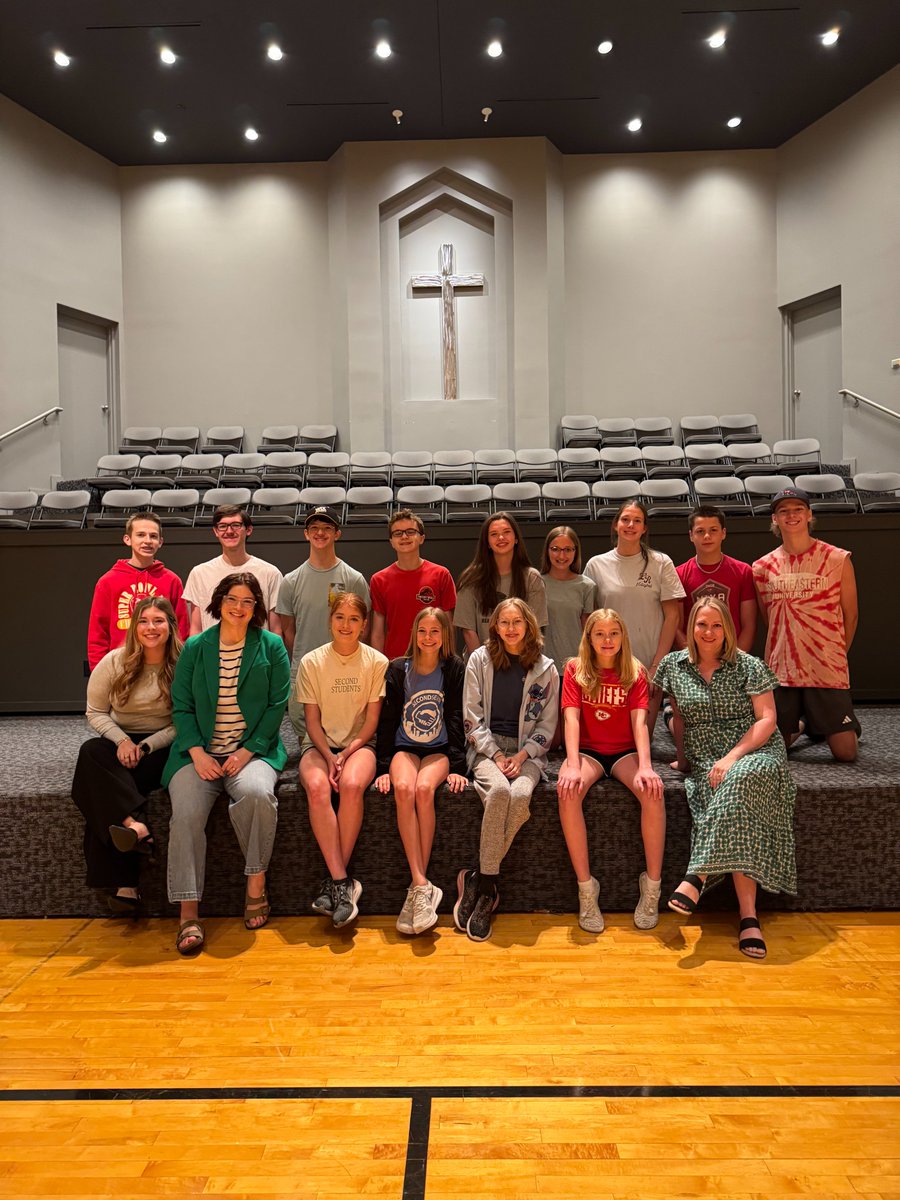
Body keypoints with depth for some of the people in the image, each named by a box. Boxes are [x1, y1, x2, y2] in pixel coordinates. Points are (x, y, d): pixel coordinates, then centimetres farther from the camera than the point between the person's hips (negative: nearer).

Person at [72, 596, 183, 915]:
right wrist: (122, 739, -13)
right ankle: (135, 825, -46)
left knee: (105, 792, -29)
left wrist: (146, 747, -19)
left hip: (162, 746, -3)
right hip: (120, 741, 3)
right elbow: (95, 712, 5)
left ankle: (121, 883, -30)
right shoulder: (114, 661, 2)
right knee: (92, 752, -32)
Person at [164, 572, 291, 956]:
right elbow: (182, 705, 5)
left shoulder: (271, 646, 3)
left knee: (256, 793, -32)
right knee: (186, 813, -23)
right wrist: (197, 753, -9)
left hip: (252, 749, -1)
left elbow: (277, 704, -1)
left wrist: (248, 752, -10)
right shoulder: (195, 647, 8)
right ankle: (189, 913, -14)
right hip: (200, 752, 2)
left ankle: (256, 881, -11)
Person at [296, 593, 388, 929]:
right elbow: (312, 719, 0)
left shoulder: (377, 662, -1)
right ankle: (343, 881, -29)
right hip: (319, 743, 1)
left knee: (352, 784, -34)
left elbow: (372, 719, 0)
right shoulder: (312, 662, 0)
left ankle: (333, 881, -21)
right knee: (317, 786, -33)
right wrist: (329, 757, -14)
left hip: (360, 743, -1)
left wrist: (346, 753, -13)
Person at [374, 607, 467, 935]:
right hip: (404, 748, 1)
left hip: (439, 751, -1)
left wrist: (457, 767, -7)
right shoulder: (398, 669, 5)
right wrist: (383, 767, -4)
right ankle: (423, 886, -34)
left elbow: (456, 721, 1)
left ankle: (417, 889, -25)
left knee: (424, 788, -33)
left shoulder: (454, 670, 3)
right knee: (403, 788, -32)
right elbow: (387, 721, 4)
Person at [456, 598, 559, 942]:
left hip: (527, 751, 1)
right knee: (498, 790, -33)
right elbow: (472, 718, 2)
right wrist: (496, 754, -9)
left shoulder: (545, 669, 5)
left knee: (520, 795, -32)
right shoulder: (479, 659, 4)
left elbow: (546, 726, 6)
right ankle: (489, 885, -22)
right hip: (487, 746, -1)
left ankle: (477, 880, -19)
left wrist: (521, 755, -9)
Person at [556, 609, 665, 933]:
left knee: (653, 790, -31)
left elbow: (639, 721, -9)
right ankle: (585, 886, -24)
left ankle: (652, 885, -17)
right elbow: (571, 719, -11)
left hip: (625, 751, 1)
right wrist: (573, 766, -25)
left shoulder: (635, 672, 2)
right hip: (588, 750, -1)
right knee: (568, 791, -33)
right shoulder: (575, 669, 0)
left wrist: (645, 766, -25)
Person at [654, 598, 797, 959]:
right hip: (705, 763, 2)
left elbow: (767, 720, -4)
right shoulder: (673, 665, 9)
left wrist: (732, 757, -16)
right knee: (736, 806, -30)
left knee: (738, 780, -37)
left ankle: (700, 875, -33)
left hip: (756, 753, -1)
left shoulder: (749, 667, 1)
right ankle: (748, 915, -30)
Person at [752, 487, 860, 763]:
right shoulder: (762, 567, 4)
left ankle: (849, 725, 34)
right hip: (780, 671, 2)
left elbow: (850, 615, 5)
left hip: (827, 671, -2)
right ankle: (799, 725, 39)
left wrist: (834, 657, 6)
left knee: (845, 752, -2)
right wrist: (780, 655, 8)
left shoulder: (838, 560, -1)